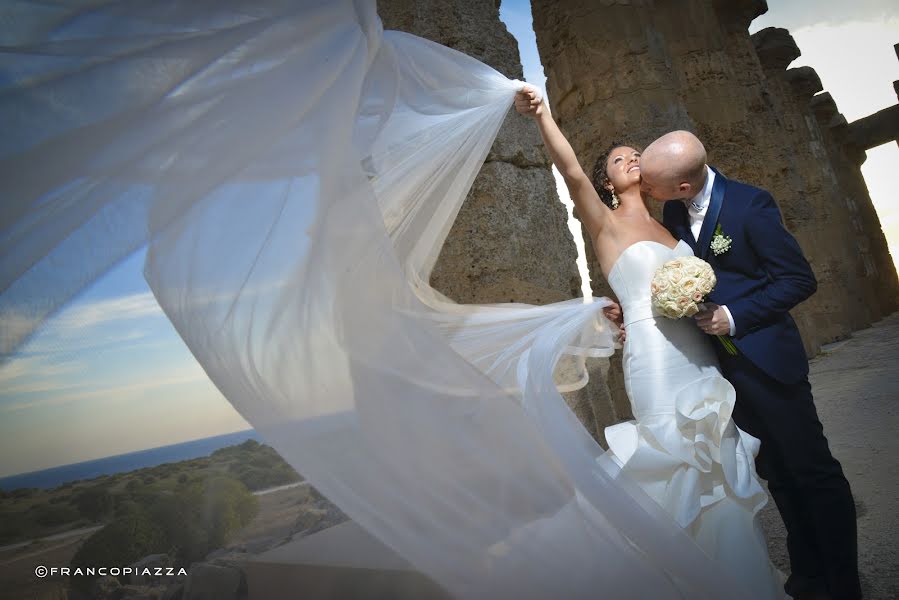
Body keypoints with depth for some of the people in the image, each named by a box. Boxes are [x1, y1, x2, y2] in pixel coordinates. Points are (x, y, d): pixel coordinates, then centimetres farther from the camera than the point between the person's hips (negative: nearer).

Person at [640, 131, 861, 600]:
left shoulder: (749, 204, -17)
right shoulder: (674, 211, 1)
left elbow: (800, 279, -13)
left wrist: (735, 316, -21)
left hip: (766, 359, -6)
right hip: (721, 363, 6)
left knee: (813, 469, 7)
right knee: (776, 473, 18)